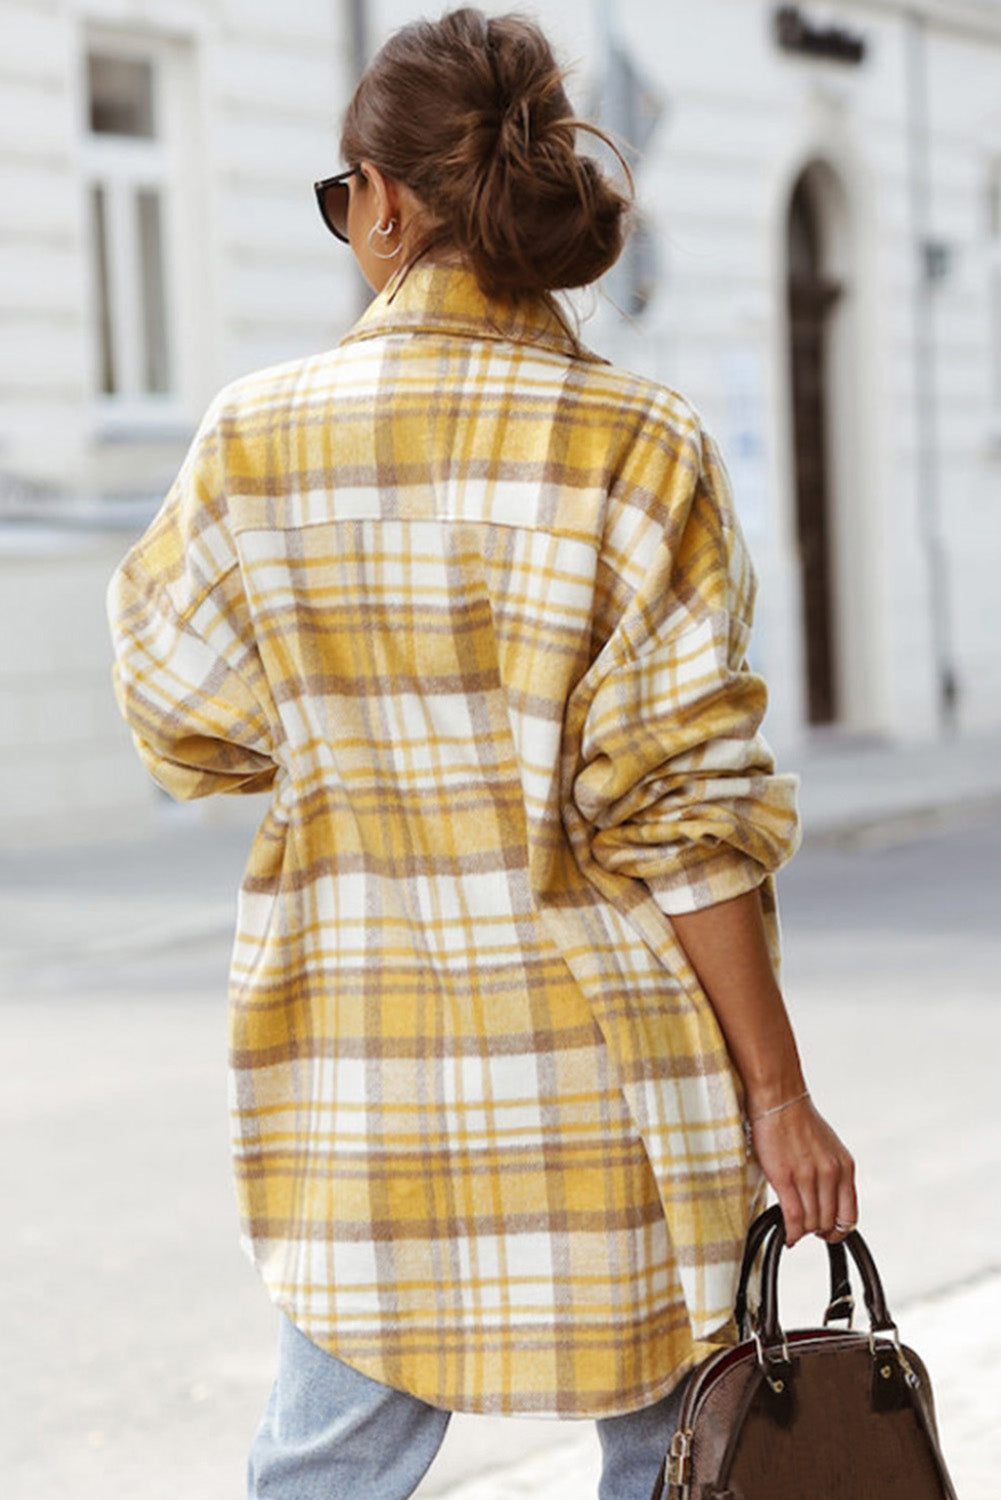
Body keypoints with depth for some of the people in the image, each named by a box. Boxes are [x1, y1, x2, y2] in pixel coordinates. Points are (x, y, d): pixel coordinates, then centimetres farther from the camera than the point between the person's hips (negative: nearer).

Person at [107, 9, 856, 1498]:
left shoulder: (257, 439, -3)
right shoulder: (639, 445, -9)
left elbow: (187, 724, 9)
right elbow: (690, 810, -11)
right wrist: (776, 1093, -6)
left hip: (361, 1052, 2)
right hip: (604, 1054, -2)